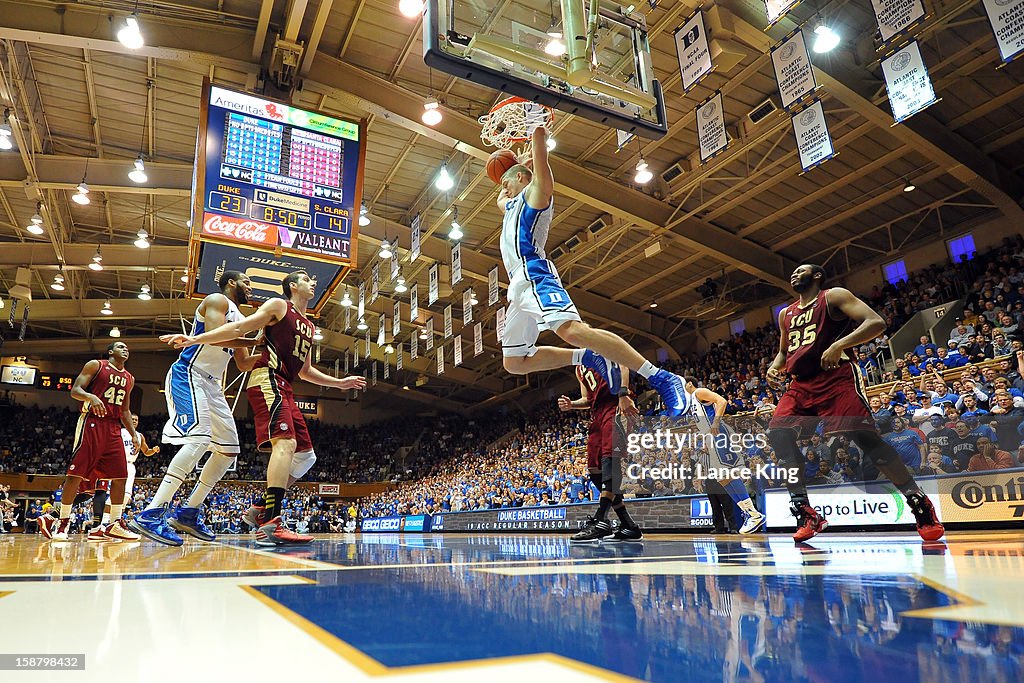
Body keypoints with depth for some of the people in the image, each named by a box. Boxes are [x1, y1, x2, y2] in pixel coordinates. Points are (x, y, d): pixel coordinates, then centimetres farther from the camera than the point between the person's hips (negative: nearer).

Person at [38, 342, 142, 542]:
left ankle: (115, 524, 6)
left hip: (114, 428, 6)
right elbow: (75, 390, -6)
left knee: (120, 476, 0)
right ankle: (63, 521, 6)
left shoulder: (129, 379, 19)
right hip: (92, 422, -6)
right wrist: (91, 397, -28)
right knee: (76, 473, -6)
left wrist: (134, 434, 14)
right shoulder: (95, 365, 3)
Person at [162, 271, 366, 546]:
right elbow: (238, 328, -3)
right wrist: (196, 339, -14)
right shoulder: (278, 306, 4)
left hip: (284, 389, 9)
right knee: (286, 442, -26)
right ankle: (271, 526, -32)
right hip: (267, 379, -9)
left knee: (305, 456, 6)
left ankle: (263, 509, 13)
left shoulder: (309, 326, 26)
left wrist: (340, 382, 31)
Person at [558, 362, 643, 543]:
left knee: (609, 457, -24)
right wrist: (571, 405, 5)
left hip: (616, 406, -9)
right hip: (597, 413, 9)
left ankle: (600, 521, -33)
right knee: (595, 472, 2)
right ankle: (629, 526, 6)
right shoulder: (580, 368, 28)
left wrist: (623, 394, -24)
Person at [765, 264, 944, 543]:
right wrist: (774, 368, 8)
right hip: (801, 385, 6)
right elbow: (784, 352, 31)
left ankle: (921, 505, 0)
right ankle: (806, 513, -7)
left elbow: (876, 323, -11)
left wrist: (839, 344, -23)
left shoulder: (833, 296, 2)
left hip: (836, 378, -6)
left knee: (865, 436, -17)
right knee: (777, 433, -11)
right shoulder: (786, 314, 21)